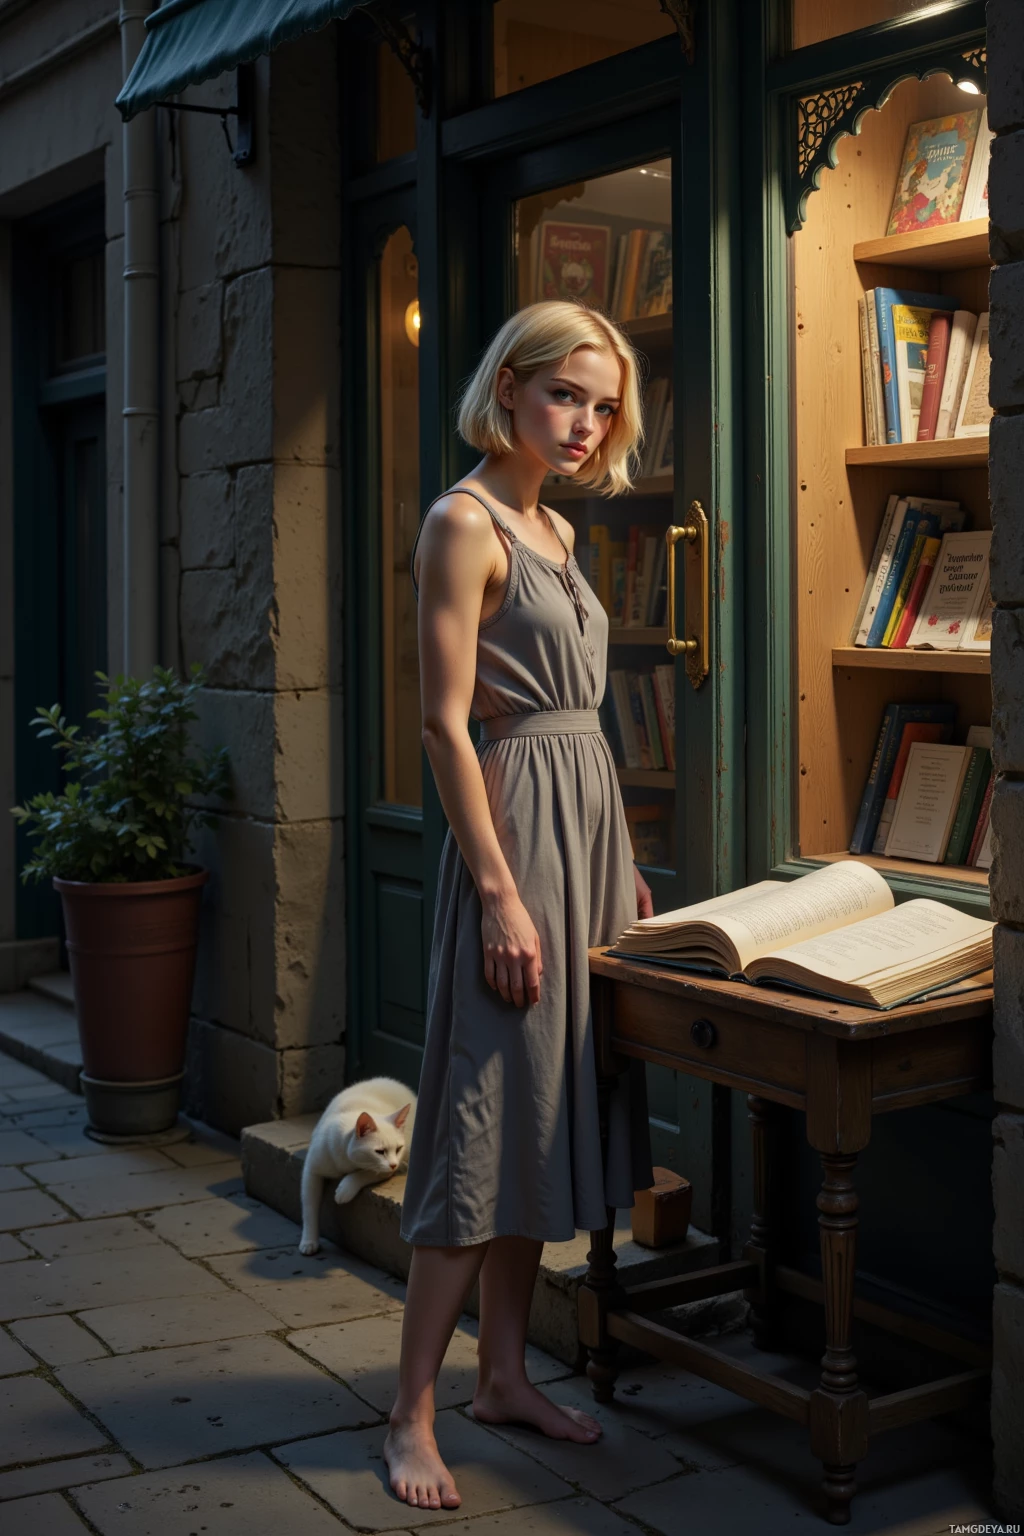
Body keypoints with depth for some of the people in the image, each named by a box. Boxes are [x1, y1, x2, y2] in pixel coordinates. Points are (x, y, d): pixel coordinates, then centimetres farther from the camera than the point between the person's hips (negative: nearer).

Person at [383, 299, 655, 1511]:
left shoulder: (555, 530, 15)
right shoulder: (465, 523, -11)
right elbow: (446, 722, -17)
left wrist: (619, 859, 17)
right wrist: (499, 890, -20)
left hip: (588, 820, 9)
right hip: (516, 825, -9)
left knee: (547, 1109, 12)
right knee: (487, 1117, -6)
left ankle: (505, 1374, 23)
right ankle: (412, 1415, 4)